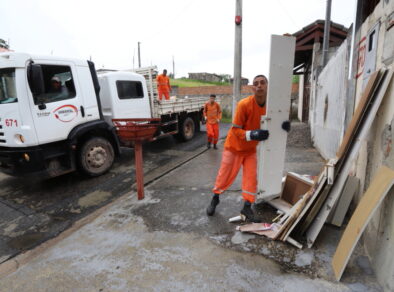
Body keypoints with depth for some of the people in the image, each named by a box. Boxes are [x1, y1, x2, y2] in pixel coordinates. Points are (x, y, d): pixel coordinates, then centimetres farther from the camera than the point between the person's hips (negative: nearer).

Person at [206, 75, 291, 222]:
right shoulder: (244, 104, -26)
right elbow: (235, 130, -23)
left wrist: (284, 127, -25)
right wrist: (252, 134, -41)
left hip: (251, 149, 4)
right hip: (234, 146, -4)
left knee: (251, 178, 2)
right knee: (225, 175, 7)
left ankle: (247, 207, 18)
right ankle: (215, 199, 31)